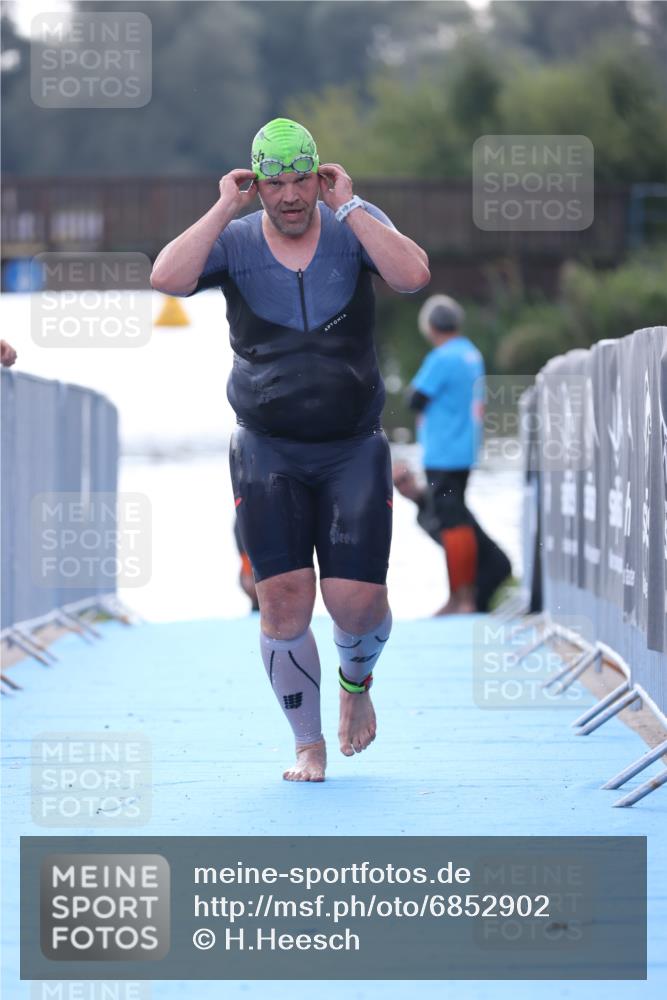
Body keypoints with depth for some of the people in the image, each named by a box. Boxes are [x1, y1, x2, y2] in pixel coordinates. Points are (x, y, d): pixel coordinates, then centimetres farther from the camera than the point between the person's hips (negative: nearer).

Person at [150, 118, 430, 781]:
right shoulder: (233, 241, -1)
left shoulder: (354, 226, 0)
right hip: (268, 451, 0)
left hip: (354, 448, 0)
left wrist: (347, 207, -17)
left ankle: (356, 680, 30)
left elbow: (412, 275, -19)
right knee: (283, 597, -7)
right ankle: (308, 745, 11)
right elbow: (167, 278, -19)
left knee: (357, 600, -7)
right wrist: (223, 210, -15)